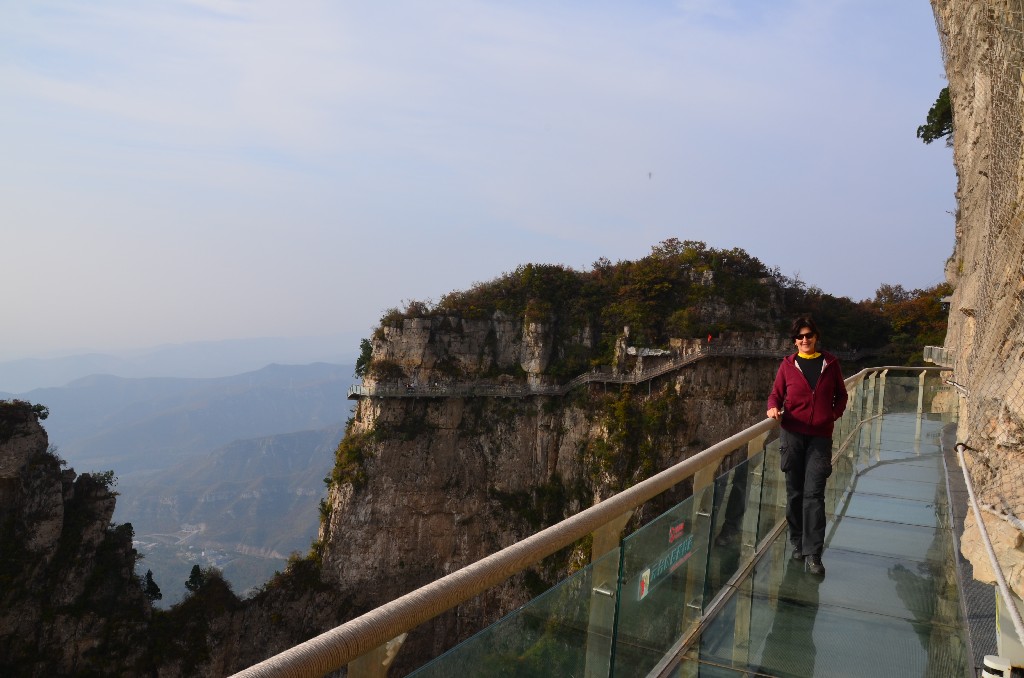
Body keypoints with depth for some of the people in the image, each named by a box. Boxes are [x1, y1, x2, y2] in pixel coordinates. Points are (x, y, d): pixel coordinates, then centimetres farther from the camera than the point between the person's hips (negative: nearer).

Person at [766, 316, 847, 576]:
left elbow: (841, 394, 15)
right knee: (795, 492, 8)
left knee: (814, 494, -8)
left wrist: (834, 414, -1)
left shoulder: (830, 363, 6)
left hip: (820, 437, -1)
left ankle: (813, 554, -6)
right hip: (793, 434, 1)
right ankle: (797, 543, 23)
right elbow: (776, 394, 6)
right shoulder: (788, 364, 4)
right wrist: (773, 408, -15)